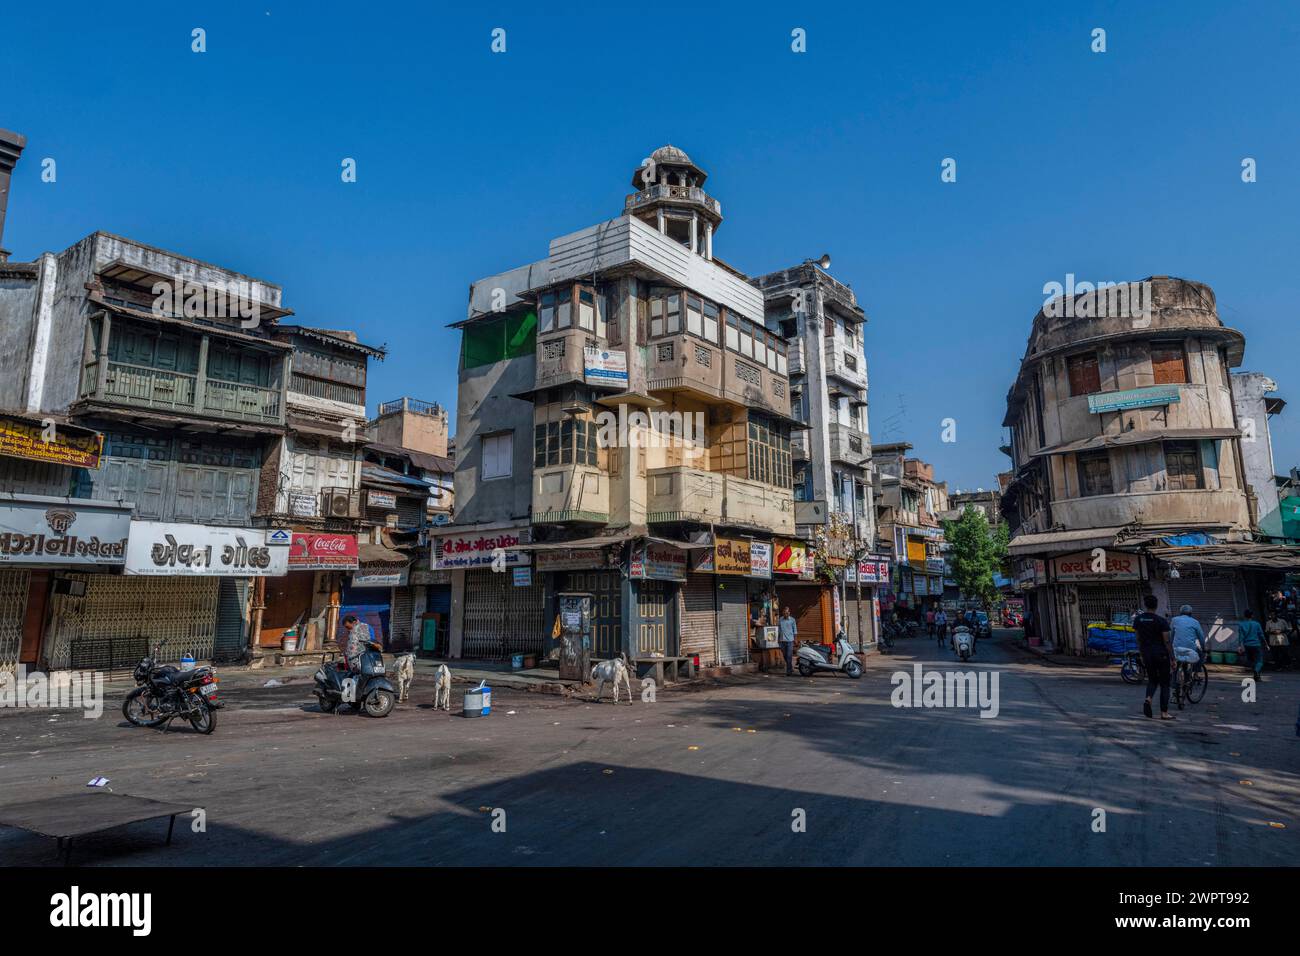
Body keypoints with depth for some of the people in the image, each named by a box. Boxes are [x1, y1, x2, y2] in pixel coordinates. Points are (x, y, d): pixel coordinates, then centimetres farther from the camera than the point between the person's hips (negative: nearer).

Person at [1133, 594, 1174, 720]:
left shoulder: (1138, 619, 1)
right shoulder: (1161, 621, -12)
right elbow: (1167, 641, -12)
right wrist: (1172, 659, -5)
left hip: (1147, 654, 4)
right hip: (1161, 654, -4)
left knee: (1152, 680, 17)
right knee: (1164, 684, 7)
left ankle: (1148, 699, -12)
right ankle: (1164, 713, 8)